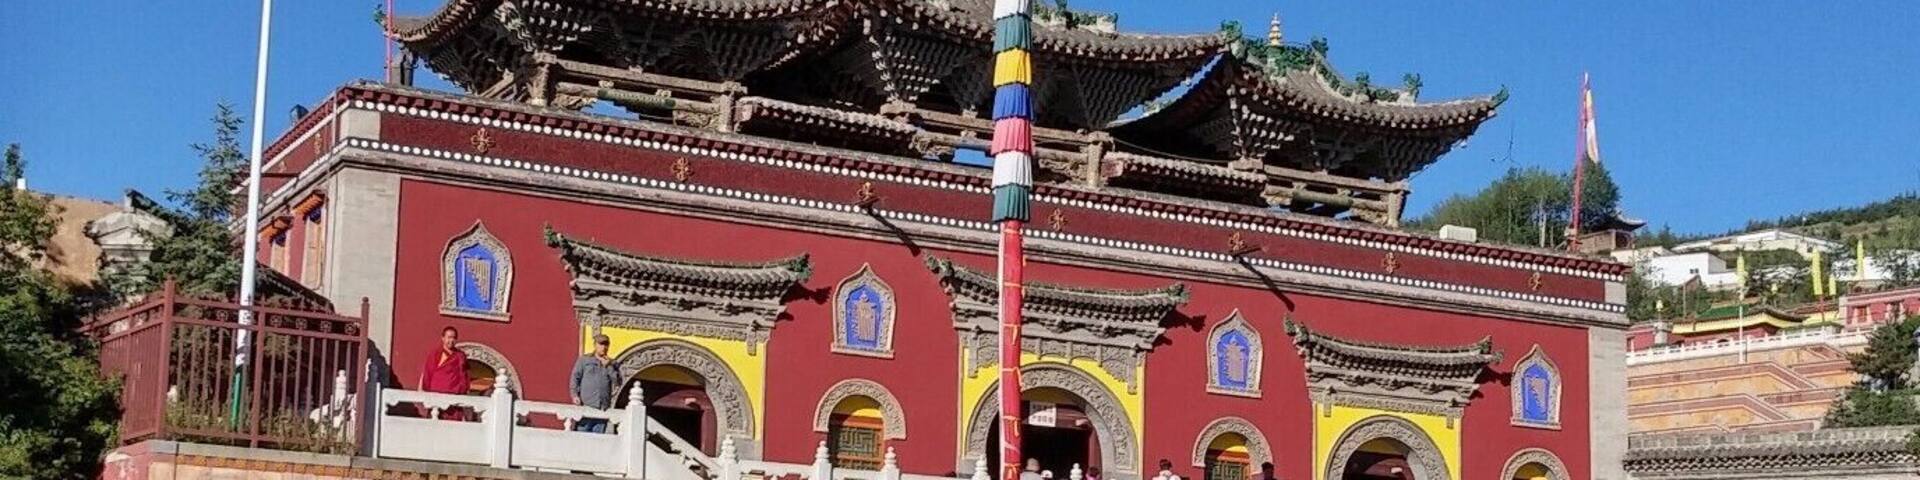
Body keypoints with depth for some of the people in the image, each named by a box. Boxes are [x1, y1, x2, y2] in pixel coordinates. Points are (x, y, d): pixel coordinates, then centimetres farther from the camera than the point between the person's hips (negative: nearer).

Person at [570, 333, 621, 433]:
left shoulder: (611, 364, 17)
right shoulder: (584, 360, 11)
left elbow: (617, 382, 6)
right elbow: (575, 378, 7)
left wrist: (608, 366, -3)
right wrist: (575, 395, -7)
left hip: (603, 408, 2)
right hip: (586, 405, -2)